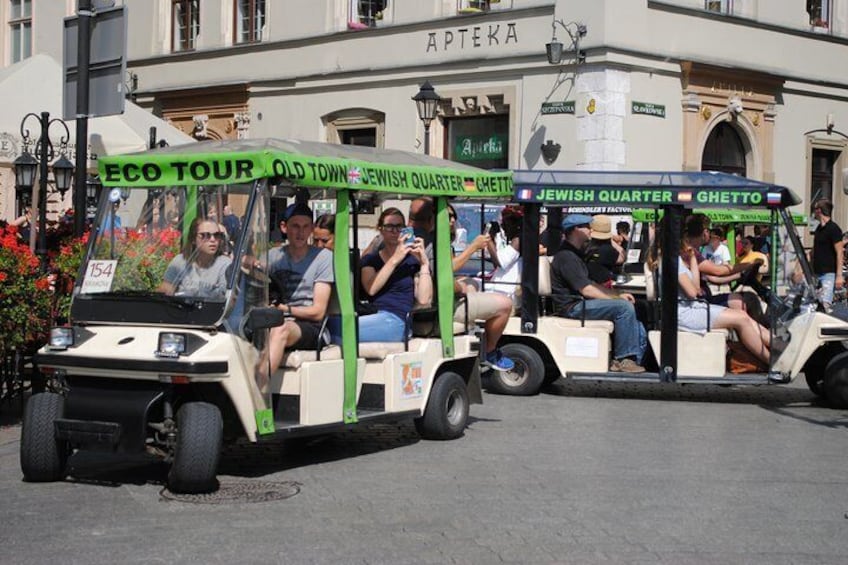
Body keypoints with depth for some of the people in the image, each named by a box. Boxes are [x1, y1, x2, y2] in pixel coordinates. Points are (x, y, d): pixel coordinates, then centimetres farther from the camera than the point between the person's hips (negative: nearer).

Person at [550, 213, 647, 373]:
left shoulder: (574, 255, 22)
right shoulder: (566, 257, -14)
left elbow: (590, 284, 21)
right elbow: (586, 290, -19)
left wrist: (618, 295, 9)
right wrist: (617, 299, -12)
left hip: (579, 304, 11)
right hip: (572, 307, -11)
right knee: (624, 307, -23)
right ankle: (623, 359, -18)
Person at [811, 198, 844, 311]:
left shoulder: (834, 229, -10)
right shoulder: (819, 228, 14)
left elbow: (839, 253, -14)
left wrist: (839, 276, -19)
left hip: (829, 273, -8)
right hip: (816, 273, 8)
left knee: (825, 304, -17)